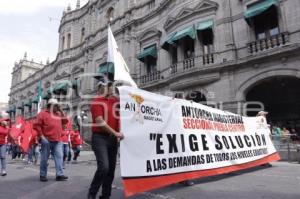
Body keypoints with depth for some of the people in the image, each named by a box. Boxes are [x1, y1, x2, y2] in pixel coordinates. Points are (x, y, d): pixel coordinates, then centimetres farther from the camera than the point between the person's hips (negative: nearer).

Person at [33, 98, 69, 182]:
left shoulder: (58, 114, 17)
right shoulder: (43, 113, -1)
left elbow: (65, 122, 21)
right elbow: (37, 125, -6)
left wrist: (62, 113, 10)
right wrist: (41, 135, -11)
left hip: (57, 140, 5)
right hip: (47, 140, -5)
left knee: (59, 157, -1)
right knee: (44, 158, 5)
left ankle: (59, 174, 1)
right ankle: (42, 175, 17)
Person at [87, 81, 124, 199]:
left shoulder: (116, 100, 13)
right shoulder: (97, 102, -6)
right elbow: (100, 122, -15)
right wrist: (115, 133, -17)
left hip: (112, 138, 6)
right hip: (100, 137, -6)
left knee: (111, 169, 9)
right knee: (104, 167, -16)